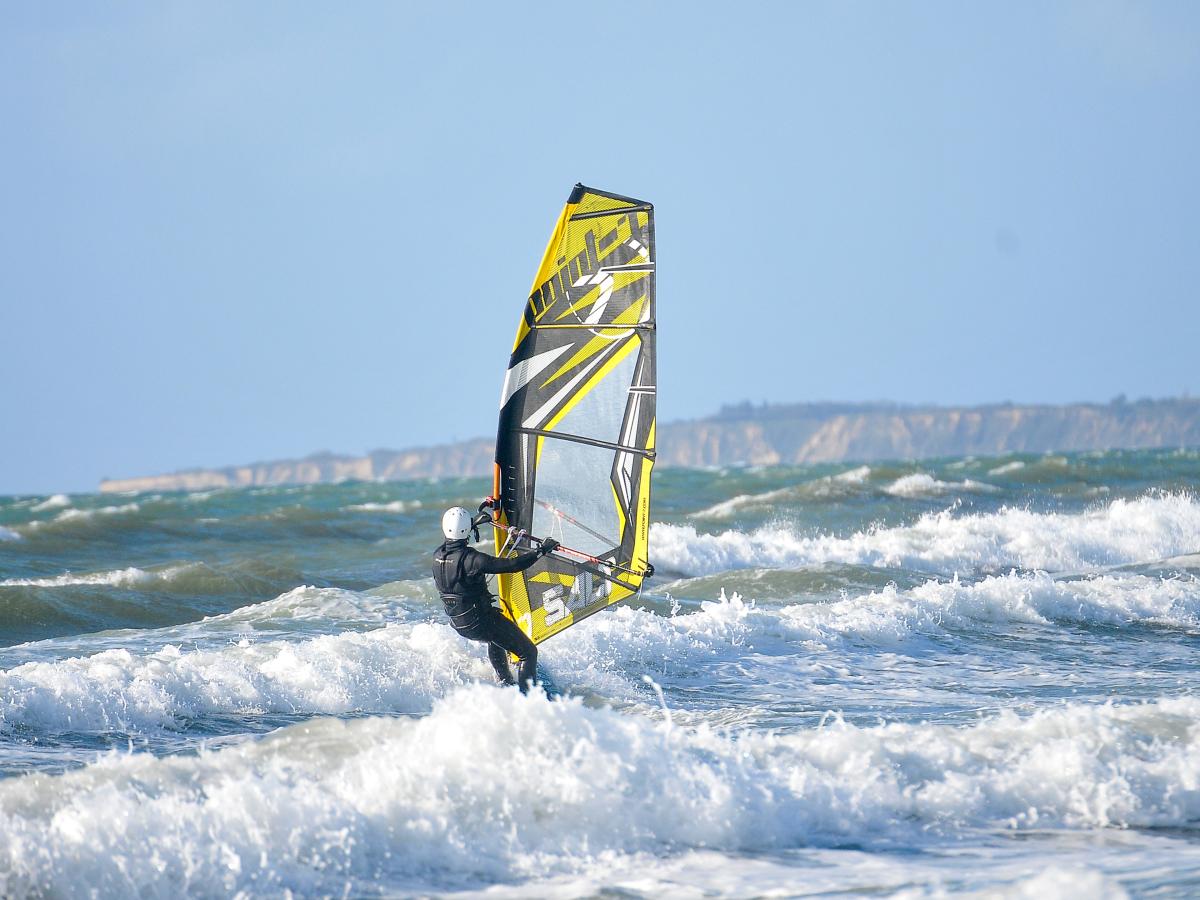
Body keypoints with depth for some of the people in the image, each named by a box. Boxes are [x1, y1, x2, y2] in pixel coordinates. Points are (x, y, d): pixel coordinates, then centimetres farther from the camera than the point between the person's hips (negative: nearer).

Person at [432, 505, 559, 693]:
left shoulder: (438, 556, -4)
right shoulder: (471, 559, -27)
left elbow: (451, 543, 21)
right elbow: (513, 565, -26)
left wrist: (474, 523, 29)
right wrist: (542, 550, -16)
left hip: (458, 624, 8)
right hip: (481, 622, -8)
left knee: (494, 638, 39)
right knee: (528, 653, 4)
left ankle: (506, 683, 41)